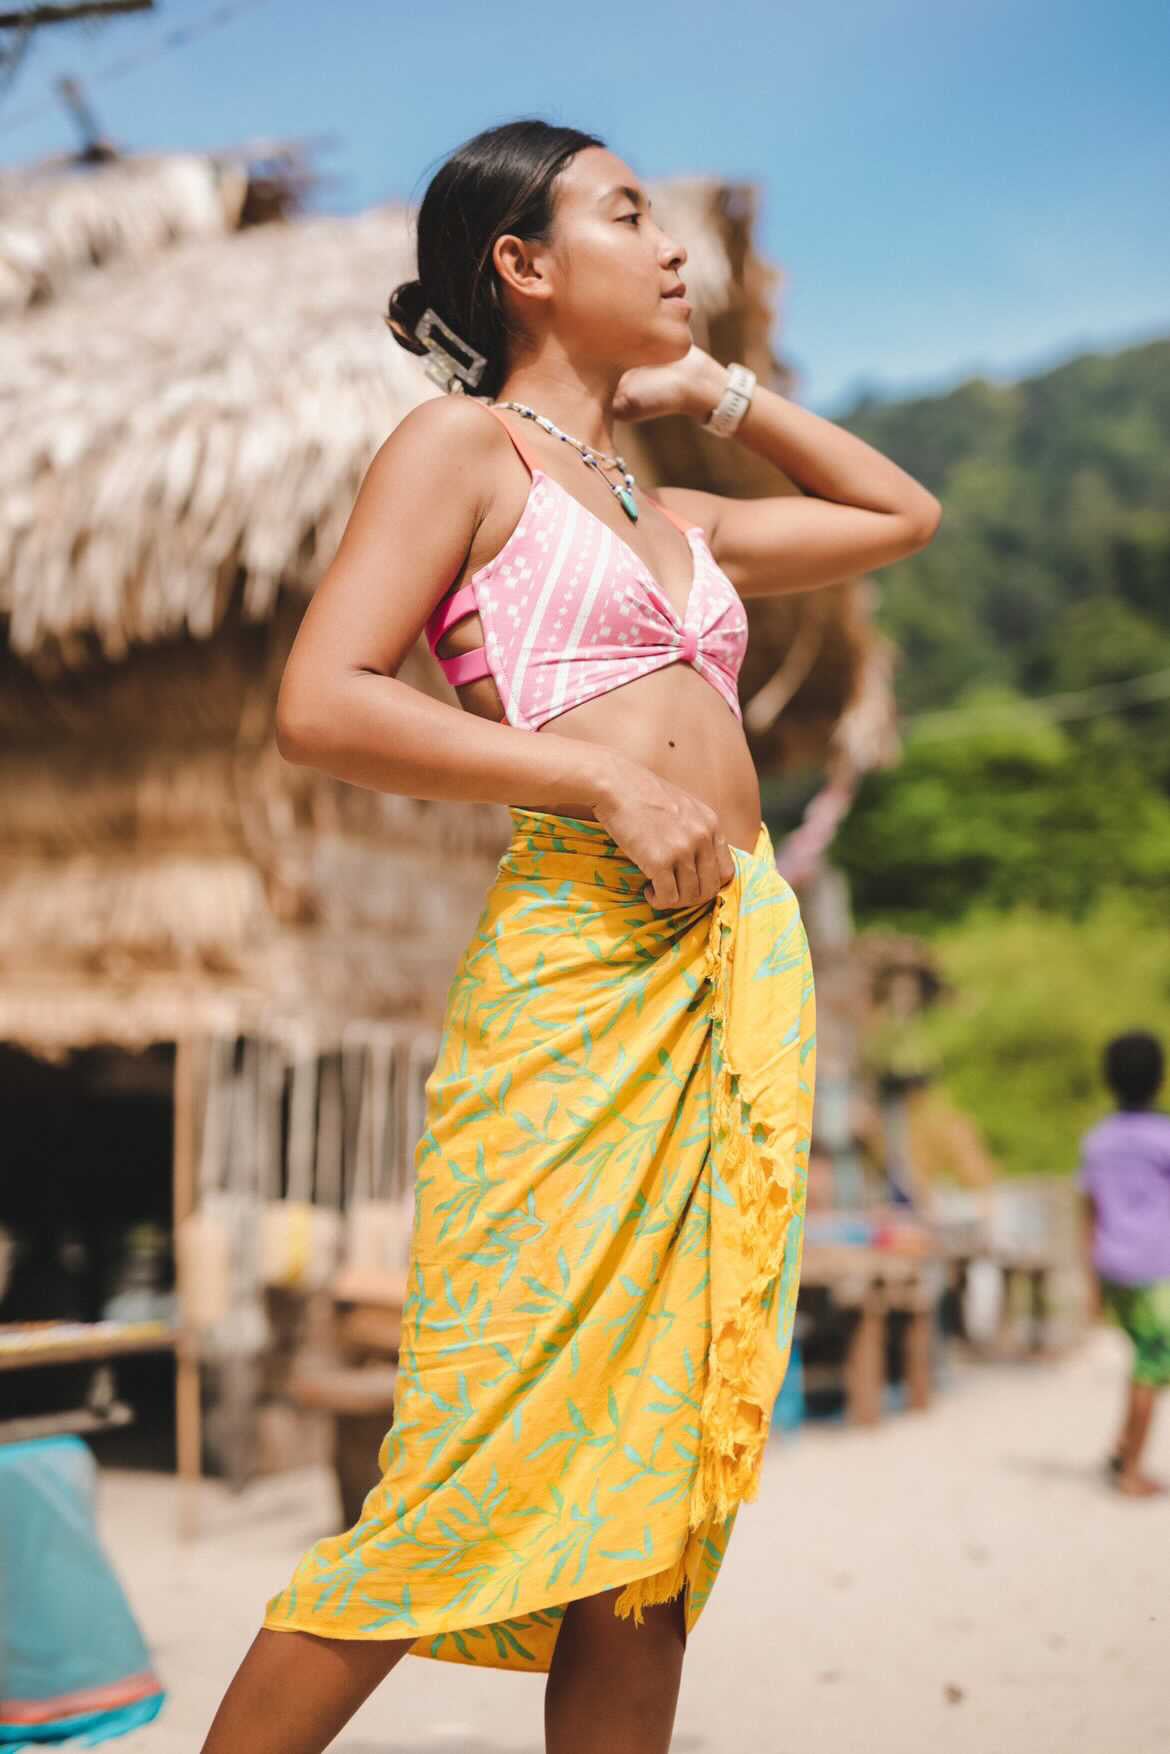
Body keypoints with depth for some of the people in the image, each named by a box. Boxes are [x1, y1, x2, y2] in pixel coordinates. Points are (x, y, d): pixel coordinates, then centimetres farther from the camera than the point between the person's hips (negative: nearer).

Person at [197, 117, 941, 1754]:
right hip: (580, 958, -7)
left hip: (745, 963, 7)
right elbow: (320, 704, -8)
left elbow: (903, 514, 38)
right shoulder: (465, 445, 5)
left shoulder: (668, 511, 24)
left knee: (655, 1497, 7)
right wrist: (607, 779, -13)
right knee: (484, 1489, -7)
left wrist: (716, 390, 29)